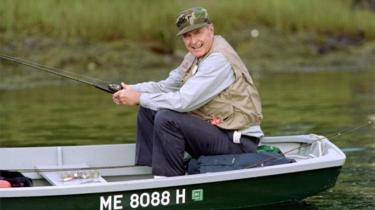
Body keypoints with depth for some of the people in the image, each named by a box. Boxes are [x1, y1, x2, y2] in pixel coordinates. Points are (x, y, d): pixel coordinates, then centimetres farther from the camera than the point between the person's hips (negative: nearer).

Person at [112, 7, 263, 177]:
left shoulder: (219, 60, -20)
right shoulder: (196, 56, 9)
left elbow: (184, 101, -25)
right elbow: (166, 86, 12)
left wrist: (139, 98, -16)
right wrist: (131, 90, -4)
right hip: (211, 127, 10)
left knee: (166, 119, -25)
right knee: (148, 110, 7)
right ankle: (150, 171, 9)